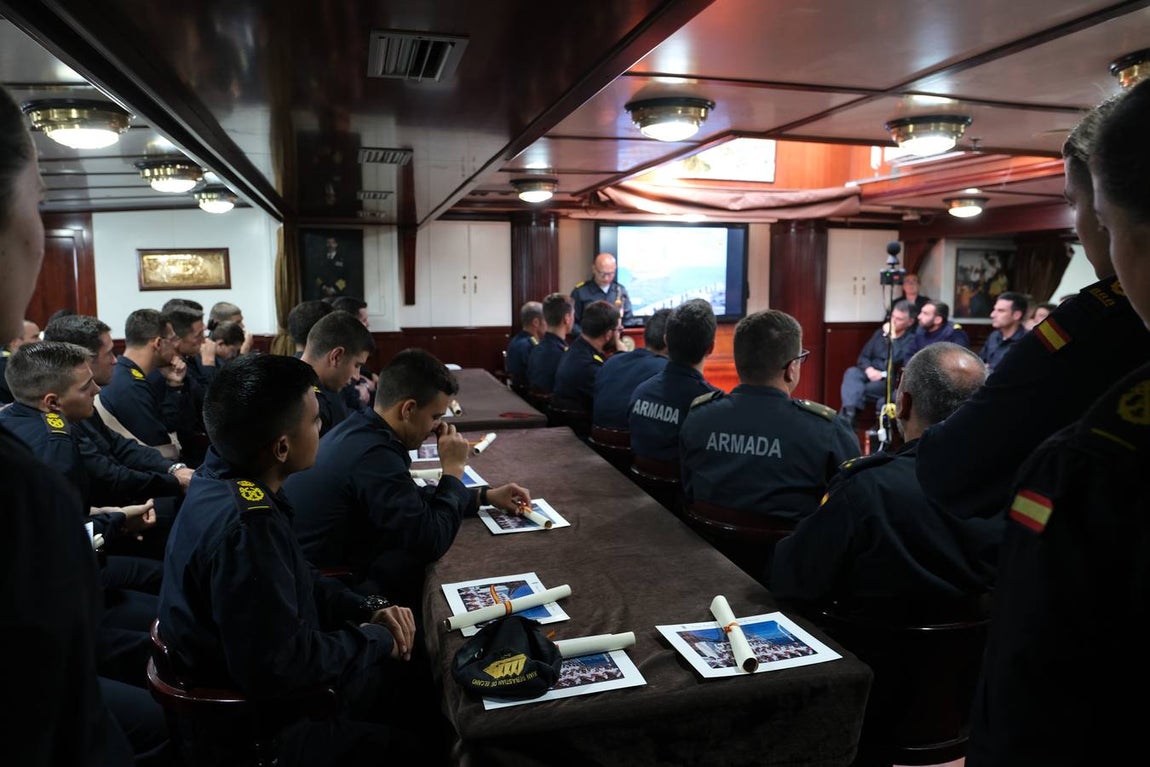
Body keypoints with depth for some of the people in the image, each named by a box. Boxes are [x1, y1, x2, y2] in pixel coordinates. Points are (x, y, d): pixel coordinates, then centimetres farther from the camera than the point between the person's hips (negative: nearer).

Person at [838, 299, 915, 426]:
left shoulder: (911, 340, -2)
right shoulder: (880, 333, 16)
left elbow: (899, 361, -19)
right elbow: (863, 356, 11)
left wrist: (892, 337, -13)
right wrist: (869, 369, -11)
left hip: (891, 380, -5)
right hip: (871, 375, 5)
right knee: (851, 372, -29)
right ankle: (849, 413, -47)